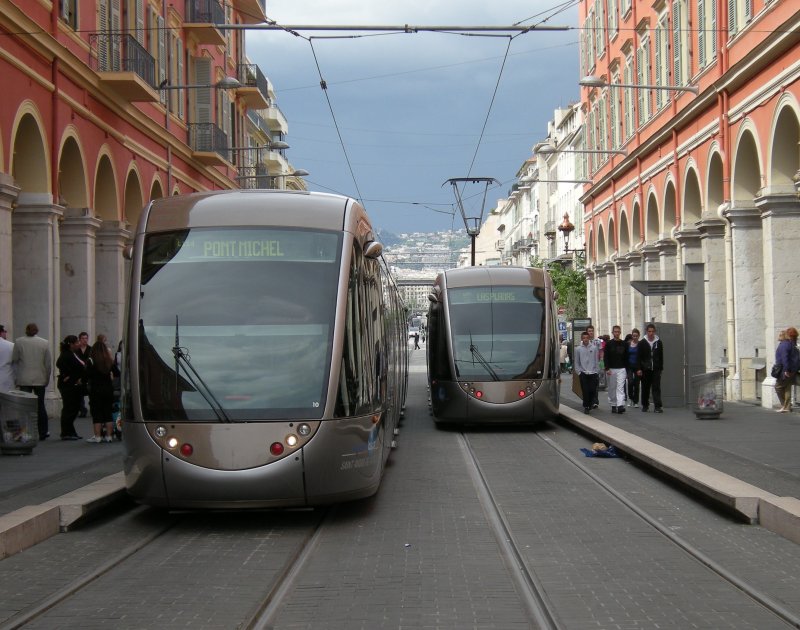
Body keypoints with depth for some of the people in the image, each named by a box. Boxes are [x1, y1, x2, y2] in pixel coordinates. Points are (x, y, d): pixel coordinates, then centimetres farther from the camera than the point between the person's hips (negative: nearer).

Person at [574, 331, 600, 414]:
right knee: (585, 391, -3)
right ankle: (586, 407, 7)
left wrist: (596, 370, 0)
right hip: (583, 373, 0)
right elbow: (576, 362, 7)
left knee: (593, 390, -3)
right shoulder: (578, 349, 3)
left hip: (593, 373, 0)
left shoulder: (594, 348, 3)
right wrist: (578, 372, 0)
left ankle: (590, 404, 20)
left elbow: (596, 360, 6)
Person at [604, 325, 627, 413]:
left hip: (621, 369, 0)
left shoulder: (623, 344, 7)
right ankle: (613, 405, 17)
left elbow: (626, 357, 12)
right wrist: (607, 369, -12)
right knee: (612, 388, 7)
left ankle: (620, 405, -20)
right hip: (611, 369, 0)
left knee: (620, 387, -11)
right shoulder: (609, 343, 1)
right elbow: (605, 357, -3)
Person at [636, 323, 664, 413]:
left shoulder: (659, 342, 7)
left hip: (656, 369, 0)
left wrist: (661, 368, 6)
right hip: (645, 369, 0)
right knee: (645, 388, 8)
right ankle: (645, 405, 20)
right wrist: (638, 369, -7)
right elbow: (638, 357, 0)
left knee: (656, 387, -7)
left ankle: (657, 406, -12)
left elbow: (661, 357, 11)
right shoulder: (642, 343, 2)